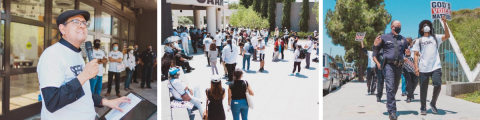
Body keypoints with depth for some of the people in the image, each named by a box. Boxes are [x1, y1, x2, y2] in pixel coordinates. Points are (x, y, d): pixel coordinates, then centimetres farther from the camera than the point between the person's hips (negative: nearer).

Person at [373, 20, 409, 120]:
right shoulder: (385, 37, 6)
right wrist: (375, 44, -16)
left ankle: (389, 103, 36)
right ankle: (392, 111, -15)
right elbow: (376, 50, 6)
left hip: (399, 66, 5)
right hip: (389, 65, -5)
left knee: (395, 88, 14)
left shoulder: (403, 39, 18)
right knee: (390, 87, -16)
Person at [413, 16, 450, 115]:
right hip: (423, 68, 0)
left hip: (435, 67, 0)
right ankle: (423, 108, 15)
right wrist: (416, 67, -4)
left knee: (437, 85, -15)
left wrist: (444, 23, -12)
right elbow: (416, 55, 7)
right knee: (423, 88, 2)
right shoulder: (419, 41, 11)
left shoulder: (435, 38, 13)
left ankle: (433, 103, 10)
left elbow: (447, 36, -4)